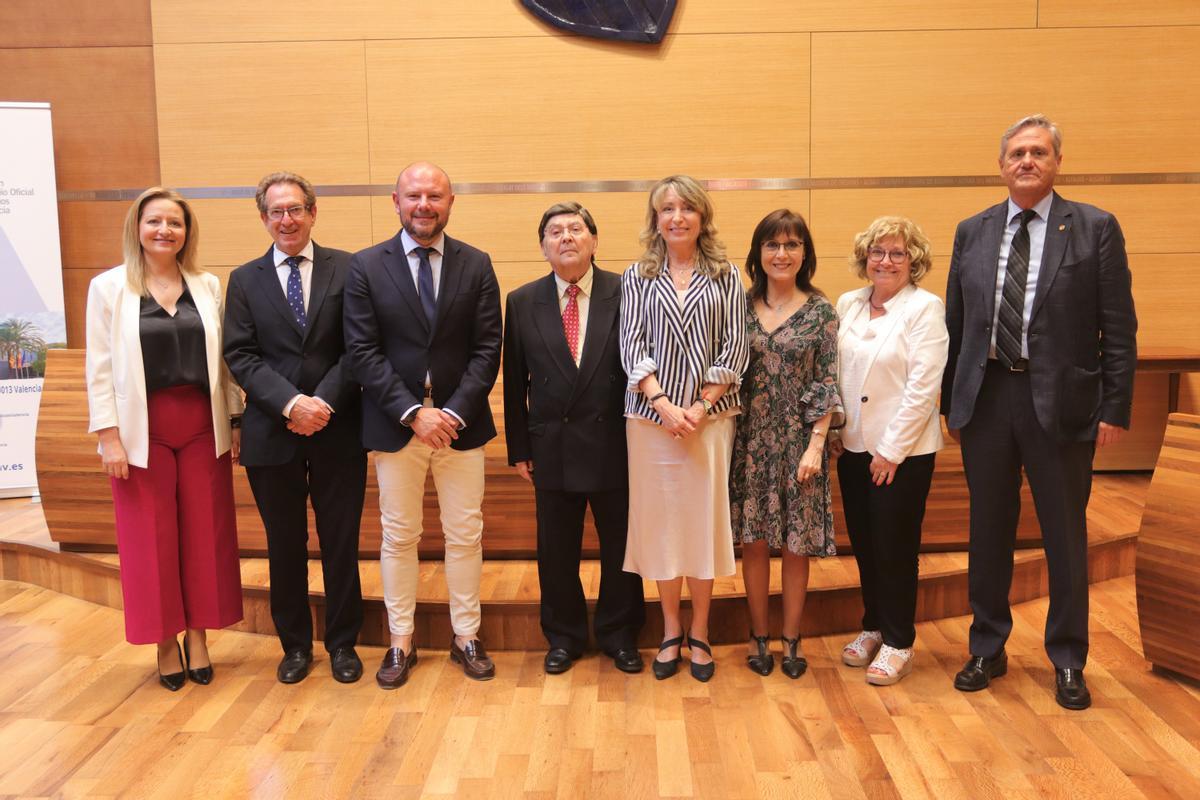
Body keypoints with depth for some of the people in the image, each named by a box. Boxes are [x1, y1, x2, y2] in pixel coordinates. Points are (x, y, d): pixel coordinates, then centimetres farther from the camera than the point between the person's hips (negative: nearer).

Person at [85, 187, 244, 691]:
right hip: (142, 429, -2)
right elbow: (100, 368, -2)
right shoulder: (108, 287, 0)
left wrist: (235, 420, 4)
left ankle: (197, 636, 21)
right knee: (152, 539, 6)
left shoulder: (207, 286, 6)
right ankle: (165, 643, 20)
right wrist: (108, 436, -8)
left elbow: (224, 359, 7)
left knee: (205, 534, 6)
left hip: (202, 426, 2)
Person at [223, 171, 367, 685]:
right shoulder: (244, 280, 7)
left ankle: (342, 643, 24)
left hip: (337, 430, -1)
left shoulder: (347, 270, 2)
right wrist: (292, 404, -16)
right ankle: (295, 644, 29)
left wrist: (324, 402, -15)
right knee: (284, 545, 12)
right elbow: (240, 356, -2)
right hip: (272, 433, 2)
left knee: (341, 542, 8)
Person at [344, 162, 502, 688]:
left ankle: (466, 638, 25)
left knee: (465, 536, 8)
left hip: (461, 422, 1)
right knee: (398, 537, 9)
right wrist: (413, 412, -15)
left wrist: (454, 412, -13)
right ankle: (401, 644, 25)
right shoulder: (366, 267, 0)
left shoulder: (477, 265, 3)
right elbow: (363, 352, -6)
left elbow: (487, 349, -2)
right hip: (395, 423, -1)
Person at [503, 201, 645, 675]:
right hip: (552, 447, 2)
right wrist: (519, 448, 4)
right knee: (556, 551, 12)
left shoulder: (625, 294, -4)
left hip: (615, 445, -1)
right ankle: (563, 637, 32)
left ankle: (619, 635, 31)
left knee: (620, 546, 11)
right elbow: (515, 382, 5)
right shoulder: (522, 302, 3)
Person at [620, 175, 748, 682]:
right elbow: (632, 346, -1)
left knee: (704, 517, 4)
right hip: (651, 413, 1)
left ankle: (699, 633, 19)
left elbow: (734, 348, 0)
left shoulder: (725, 276, 6)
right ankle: (671, 631, 21)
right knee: (659, 517, 5)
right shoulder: (637, 276, 7)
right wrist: (663, 404, -13)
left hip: (710, 413, 0)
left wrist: (700, 407, -11)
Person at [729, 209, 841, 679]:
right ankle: (759, 637, 23)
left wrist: (816, 445, -10)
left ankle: (791, 640, 21)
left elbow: (827, 384, -3)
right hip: (751, 441, 2)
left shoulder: (820, 311, -1)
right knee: (754, 541, 8)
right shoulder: (741, 305, 3)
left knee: (796, 544, 6)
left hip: (799, 440, -1)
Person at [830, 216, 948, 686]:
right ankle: (873, 627, 31)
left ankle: (898, 644, 20)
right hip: (853, 446, 5)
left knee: (895, 546, 4)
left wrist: (891, 450, -16)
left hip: (903, 450, -5)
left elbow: (923, 388, -15)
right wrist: (833, 430, 4)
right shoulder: (847, 305, 7)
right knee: (863, 543, 13)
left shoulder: (925, 308, -9)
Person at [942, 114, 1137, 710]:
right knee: (988, 533, 12)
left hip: (1061, 402, -2)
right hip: (985, 397, 3)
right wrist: (951, 402, 6)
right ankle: (987, 649, 28)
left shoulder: (1096, 229, 0)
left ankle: (1068, 662, 26)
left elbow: (1119, 328, -2)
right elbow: (955, 325, 8)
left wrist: (1115, 409, -7)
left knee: (1066, 538, 9)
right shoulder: (972, 232, 7)